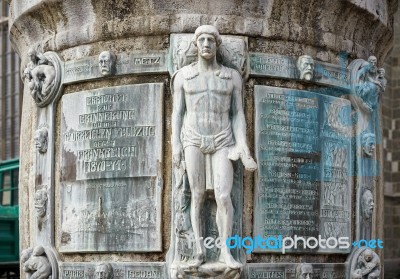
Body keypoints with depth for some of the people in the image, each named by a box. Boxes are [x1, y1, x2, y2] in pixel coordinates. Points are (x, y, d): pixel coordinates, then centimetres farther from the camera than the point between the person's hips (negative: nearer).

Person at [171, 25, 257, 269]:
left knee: (224, 197, -11)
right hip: (194, 141, 0)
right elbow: (177, 112, 3)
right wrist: (176, 144, -7)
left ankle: (226, 252, 1)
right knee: (198, 196, -1)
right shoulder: (183, 76, 2)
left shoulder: (232, 76, 3)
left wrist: (243, 147, -9)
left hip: (222, 143, 0)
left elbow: (238, 115, 1)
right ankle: (200, 251, 8)